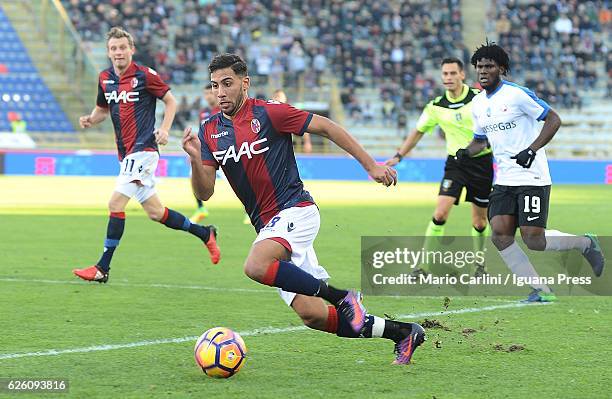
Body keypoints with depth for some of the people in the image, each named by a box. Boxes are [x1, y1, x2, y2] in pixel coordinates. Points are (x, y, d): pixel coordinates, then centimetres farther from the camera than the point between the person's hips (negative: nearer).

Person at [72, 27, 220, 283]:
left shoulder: (145, 76, -8)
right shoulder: (105, 79, 10)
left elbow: (171, 101, 1)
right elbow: (103, 109, 24)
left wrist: (164, 129, -13)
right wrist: (90, 120, 2)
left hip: (143, 149, -7)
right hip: (127, 153, 7)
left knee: (116, 203, -15)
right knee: (155, 212, 10)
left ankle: (102, 269, -12)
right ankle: (204, 234, 28)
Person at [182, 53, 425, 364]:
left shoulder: (268, 112, -7)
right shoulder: (209, 131, 8)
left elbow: (325, 127, -2)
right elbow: (205, 192, 3)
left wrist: (371, 166, -2)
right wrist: (195, 159, -17)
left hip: (295, 211, -6)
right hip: (268, 226, 6)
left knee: (256, 266, -34)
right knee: (313, 316, -2)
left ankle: (342, 296, -19)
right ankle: (403, 332, 14)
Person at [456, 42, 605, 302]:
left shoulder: (517, 94, -11)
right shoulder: (478, 104, 11)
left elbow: (554, 119, -11)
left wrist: (532, 149, -22)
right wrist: (466, 152, 3)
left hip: (532, 178, -7)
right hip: (503, 181, 7)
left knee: (533, 240, -12)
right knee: (500, 234, -12)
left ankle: (585, 243, 17)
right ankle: (541, 290, -2)